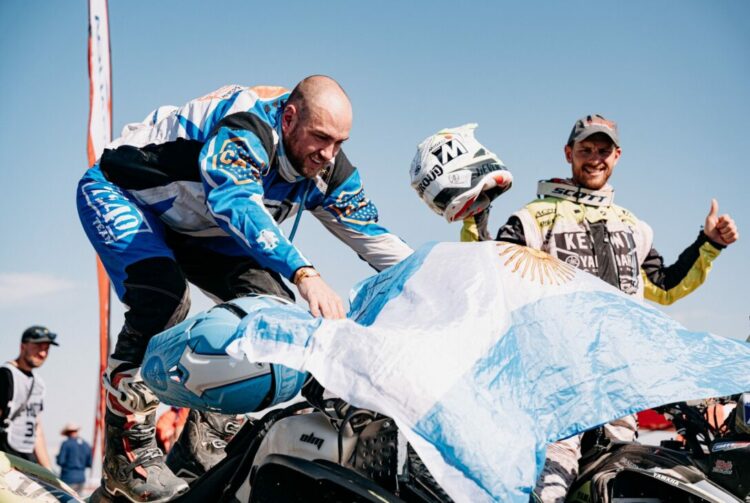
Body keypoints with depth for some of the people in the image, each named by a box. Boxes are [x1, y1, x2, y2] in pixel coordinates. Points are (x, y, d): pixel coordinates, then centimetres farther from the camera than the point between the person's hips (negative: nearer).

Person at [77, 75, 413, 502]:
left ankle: (203, 443, -1)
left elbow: (373, 237, -5)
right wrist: (305, 273, -64)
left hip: (193, 231, 8)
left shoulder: (329, 171, -12)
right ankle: (127, 450, -21)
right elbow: (235, 202, -53)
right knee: (164, 300, -33)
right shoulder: (248, 128, -36)